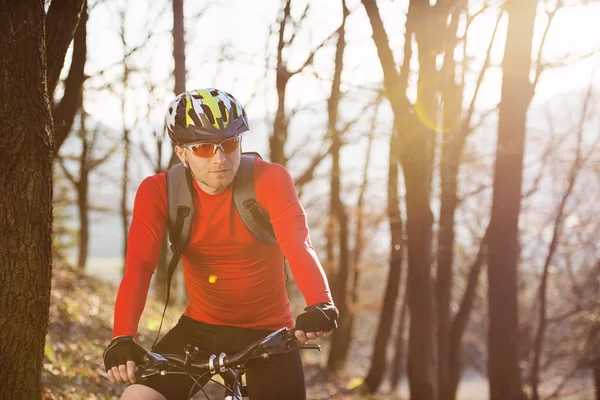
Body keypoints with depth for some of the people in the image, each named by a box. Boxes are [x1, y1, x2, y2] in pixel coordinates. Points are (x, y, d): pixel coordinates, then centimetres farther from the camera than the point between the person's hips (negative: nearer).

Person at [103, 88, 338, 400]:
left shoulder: (270, 180, -17)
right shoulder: (159, 192, -12)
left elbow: (298, 246, -31)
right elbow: (138, 265, -24)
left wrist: (320, 306, -52)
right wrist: (122, 339, -41)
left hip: (266, 331, -1)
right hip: (199, 328, 2)